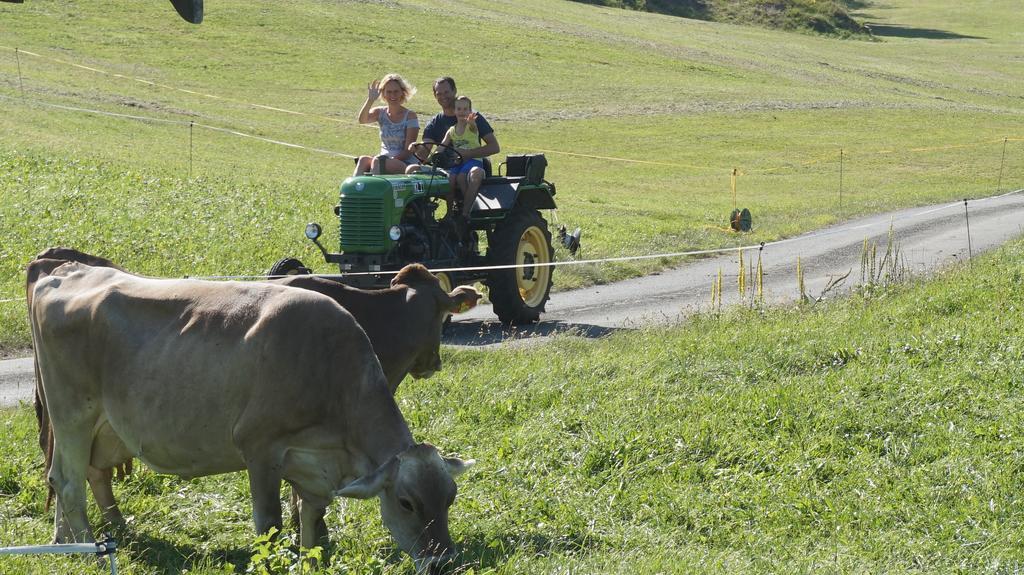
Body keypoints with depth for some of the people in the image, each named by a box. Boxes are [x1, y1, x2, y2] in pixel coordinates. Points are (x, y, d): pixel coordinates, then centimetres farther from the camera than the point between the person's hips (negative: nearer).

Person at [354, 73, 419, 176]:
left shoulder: (410, 116, -2)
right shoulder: (380, 112, 10)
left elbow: (408, 150, -7)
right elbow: (362, 120, -12)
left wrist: (392, 160, -21)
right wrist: (370, 99, -25)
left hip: (406, 163, -4)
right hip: (384, 160, 4)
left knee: (377, 161, -33)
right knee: (363, 160, -28)